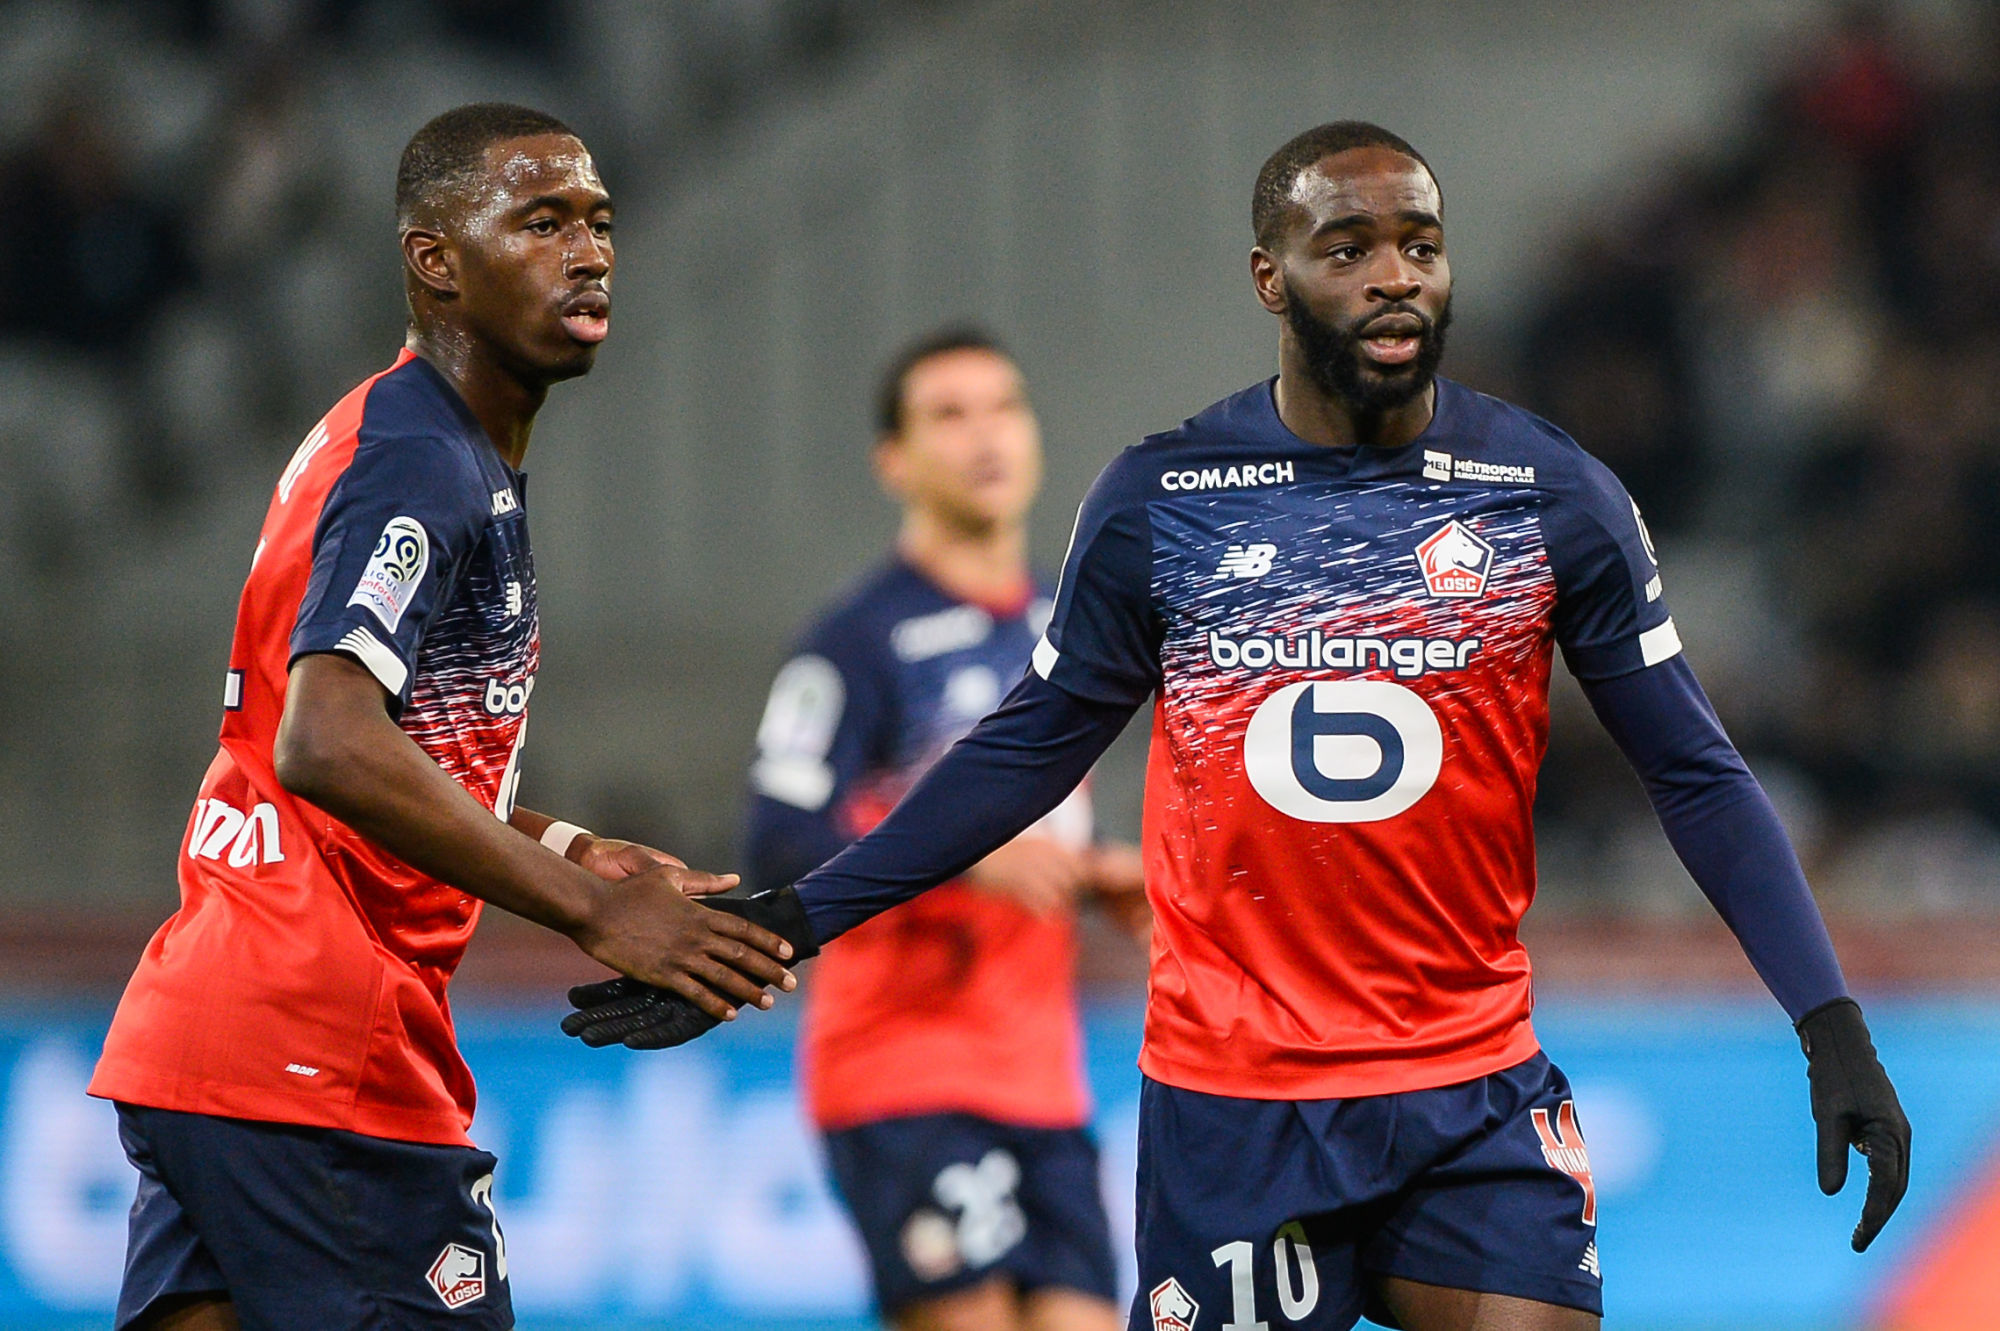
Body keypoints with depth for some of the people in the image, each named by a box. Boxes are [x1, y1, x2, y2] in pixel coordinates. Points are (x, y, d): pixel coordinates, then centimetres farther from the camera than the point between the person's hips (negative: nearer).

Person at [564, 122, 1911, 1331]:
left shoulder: (1553, 497, 0)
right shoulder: (1160, 503, 1)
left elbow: (1696, 774, 2)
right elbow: (1028, 752, 10)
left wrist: (1831, 1023, -9)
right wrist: (786, 927, 4)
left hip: (1474, 1097, 0)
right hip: (1231, 1103, 0)